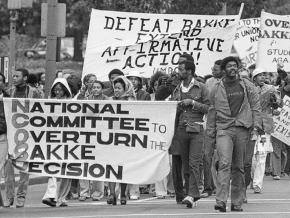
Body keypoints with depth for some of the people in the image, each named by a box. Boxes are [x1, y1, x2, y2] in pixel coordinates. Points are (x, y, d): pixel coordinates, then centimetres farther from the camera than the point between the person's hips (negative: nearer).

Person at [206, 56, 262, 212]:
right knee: (224, 163, -17)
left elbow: (255, 106, 10)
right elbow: (212, 112, 13)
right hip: (223, 129, -1)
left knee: (239, 167, 6)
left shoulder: (246, 86, 9)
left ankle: (237, 203, 12)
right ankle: (221, 201, -24)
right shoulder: (217, 89, 8)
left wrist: (256, 126, -1)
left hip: (242, 129, 2)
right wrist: (210, 135, 11)